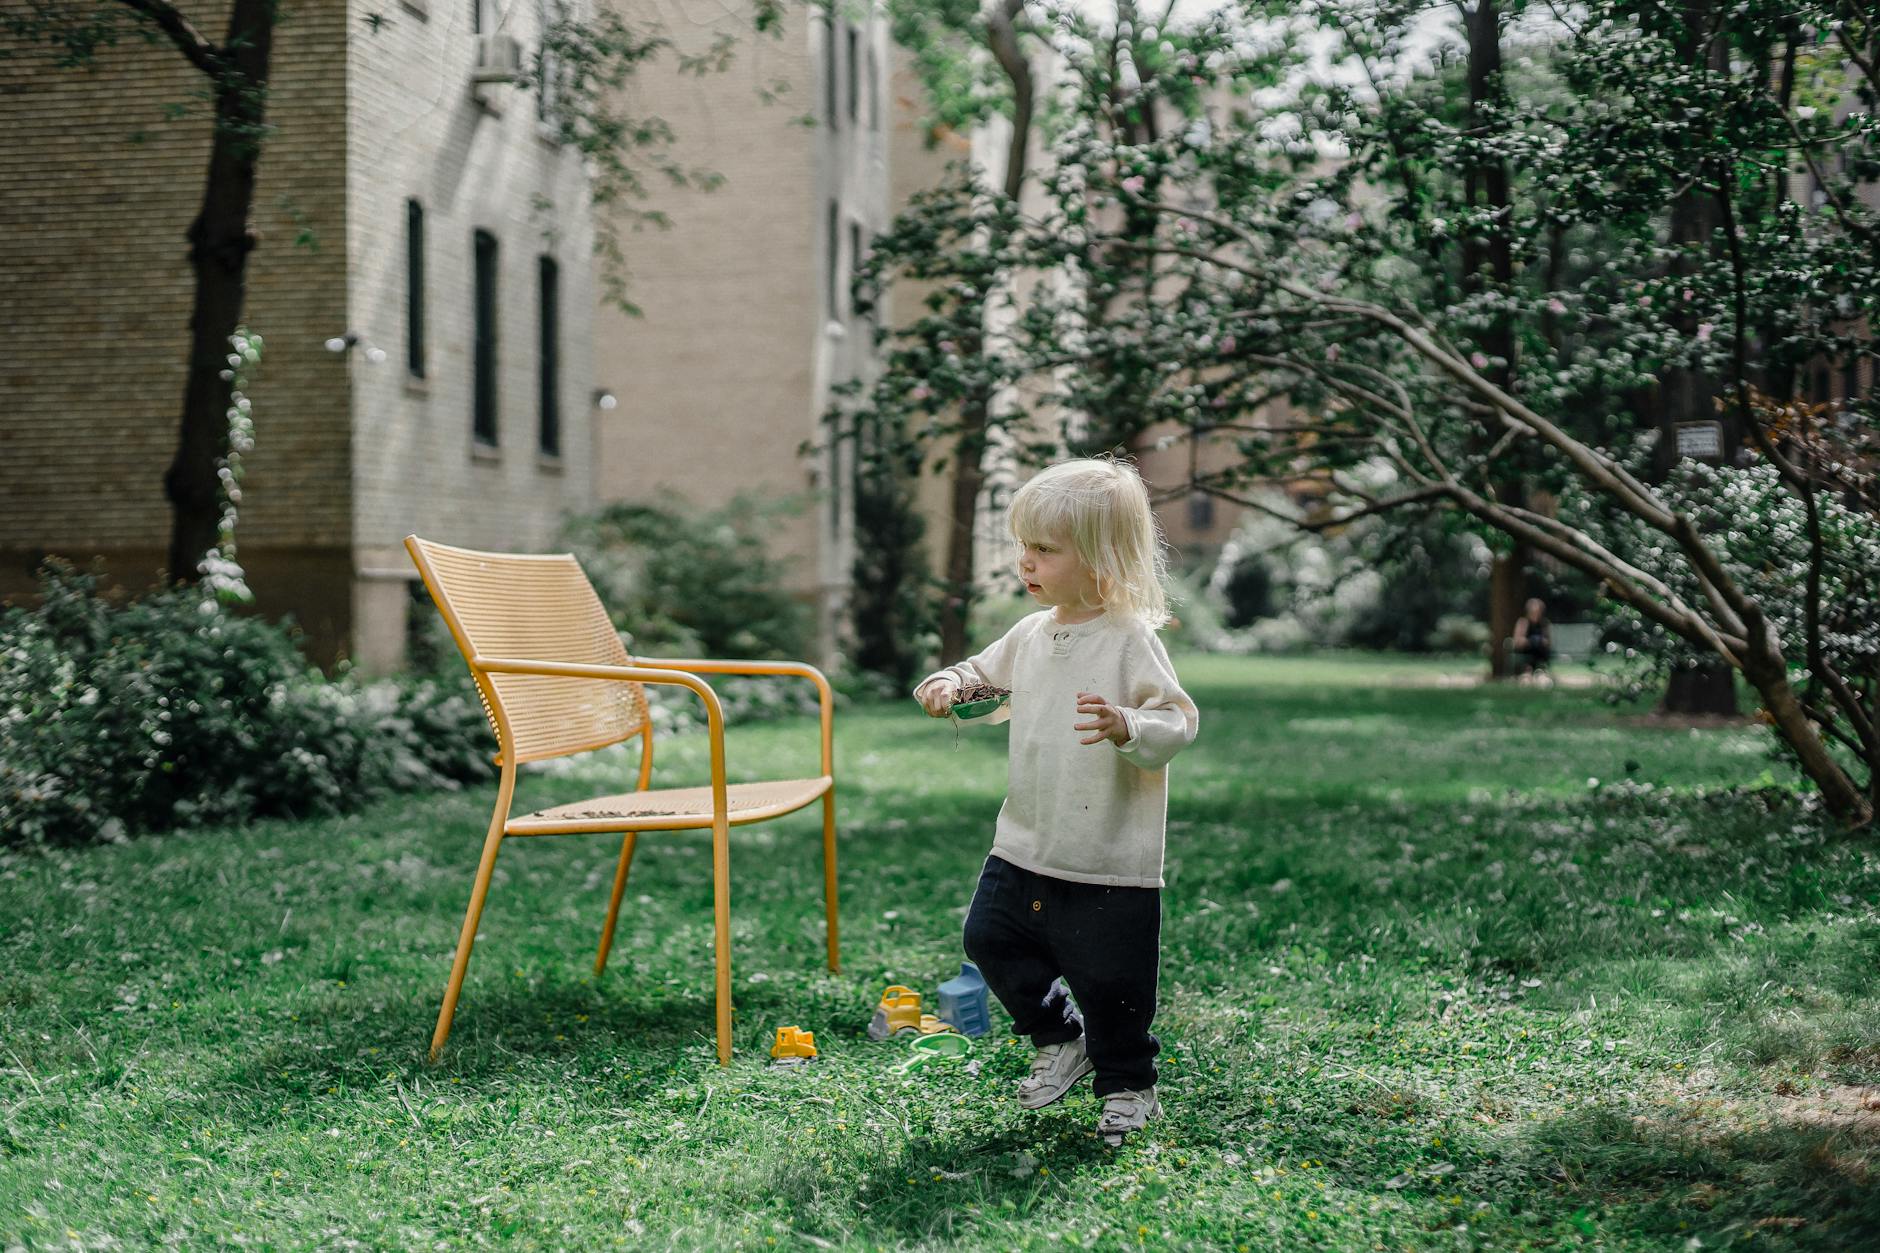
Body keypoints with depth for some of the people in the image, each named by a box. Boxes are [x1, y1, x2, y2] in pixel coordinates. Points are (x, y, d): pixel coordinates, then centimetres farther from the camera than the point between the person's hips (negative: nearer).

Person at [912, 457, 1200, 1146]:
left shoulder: (1130, 640, -15)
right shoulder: (1031, 634, 6)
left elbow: (1179, 720, -20)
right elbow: (985, 669, 24)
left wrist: (1127, 727, -39)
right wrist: (949, 683, 3)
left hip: (1108, 862, -7)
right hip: (1024, 844, 7)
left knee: (1109, 979, 0)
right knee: (990, 938, 12)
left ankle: (1129, 1086, 23)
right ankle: (1059, 1042, 32)